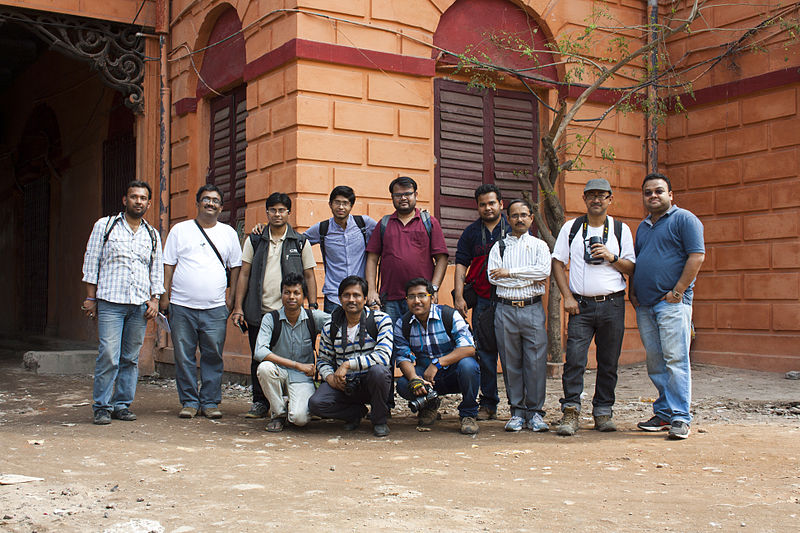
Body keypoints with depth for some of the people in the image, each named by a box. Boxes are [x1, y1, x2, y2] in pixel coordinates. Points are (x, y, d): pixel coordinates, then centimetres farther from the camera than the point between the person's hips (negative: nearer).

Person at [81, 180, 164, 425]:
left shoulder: (152, 235, 16)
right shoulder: (105, 226, 7)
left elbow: (157, 270, 18)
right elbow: (91, 262, 6)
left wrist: (155, 299, 6)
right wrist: (91, 298, 0)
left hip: (140, 304, 3)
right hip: (110, 302, -3)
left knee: (131, 358, 4)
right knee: (109, 356, -10)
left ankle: (122, 404, 13)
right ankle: (102, 407, 0)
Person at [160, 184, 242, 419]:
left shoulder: (228, 233, 11)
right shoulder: (180, 230, 8)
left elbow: (235, 267, 14)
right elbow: (168, 265, 7)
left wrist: (231, 295, 5)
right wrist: (165, 296, 1)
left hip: (215, 308, 1)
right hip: (182, 306, 0)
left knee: (213, 356, 0)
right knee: (184, 356, 2)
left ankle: (210, 402, 10)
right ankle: (189, 401, 12)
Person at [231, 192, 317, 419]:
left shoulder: (301, 243, 7)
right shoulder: (254, 241, 10)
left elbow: (309, 276, 8)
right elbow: (244, 274, 9)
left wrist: (313, 307, -2)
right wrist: (238, 307, 2)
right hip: (259, 312, 2)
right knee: (259, 360, 6)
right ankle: (260, 403, 17)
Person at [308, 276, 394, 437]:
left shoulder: (380, 320, -8)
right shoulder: (330, 327, 3)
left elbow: (383, 356, -21)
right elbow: (323, 360, 13)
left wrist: (347, 364, -25)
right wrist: (330, 377, -11)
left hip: (372, 382, -3)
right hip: (344, 384, 3)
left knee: (377, 370, -38)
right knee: (315, 403, -24)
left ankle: (379, 419, -8)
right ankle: (356, 412, 8)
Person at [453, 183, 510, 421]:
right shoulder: (471, 233, 12)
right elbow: (461, 265, 9)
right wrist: (458, 297, -2)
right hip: (482, 300, 2)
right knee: (485, 353, 3)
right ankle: (488, 404, 11)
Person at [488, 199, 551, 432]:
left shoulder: (539, 245, 12)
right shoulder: (499, 246, 12)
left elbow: (544, 271, -7)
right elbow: (493, 276, -3)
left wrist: (510, 272, -8)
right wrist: (529, 279, -6)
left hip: (532, 308, -1)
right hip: (506, 309, 1)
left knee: (536, 361, -4)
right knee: (510, 362, 2)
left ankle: (535, 412, 5)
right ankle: (517, 412, 10)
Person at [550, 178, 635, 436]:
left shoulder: (621, 229, 8)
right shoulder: (571, 228, 8)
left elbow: (632, 268, 8)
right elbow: (558, 263, 7)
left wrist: (612, 258, -11)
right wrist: (567, 296, -3)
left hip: (612, 305, 1)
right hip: (581, 305, -1)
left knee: (609, 362, 4)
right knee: (574, 358, -11)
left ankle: (603, 412, 15)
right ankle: (570, 413, -8)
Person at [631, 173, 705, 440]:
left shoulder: (684, 219, -1)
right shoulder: (643, 226, 21)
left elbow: (697, 256, -10)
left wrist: (678, 291, -14)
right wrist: (632, 291, 13)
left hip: (672, 303, -7)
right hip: (644, 305, 7)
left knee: (675, 360, -10)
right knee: (655, 363, 8)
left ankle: (680, 418, -8)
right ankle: (663, 413, 16)